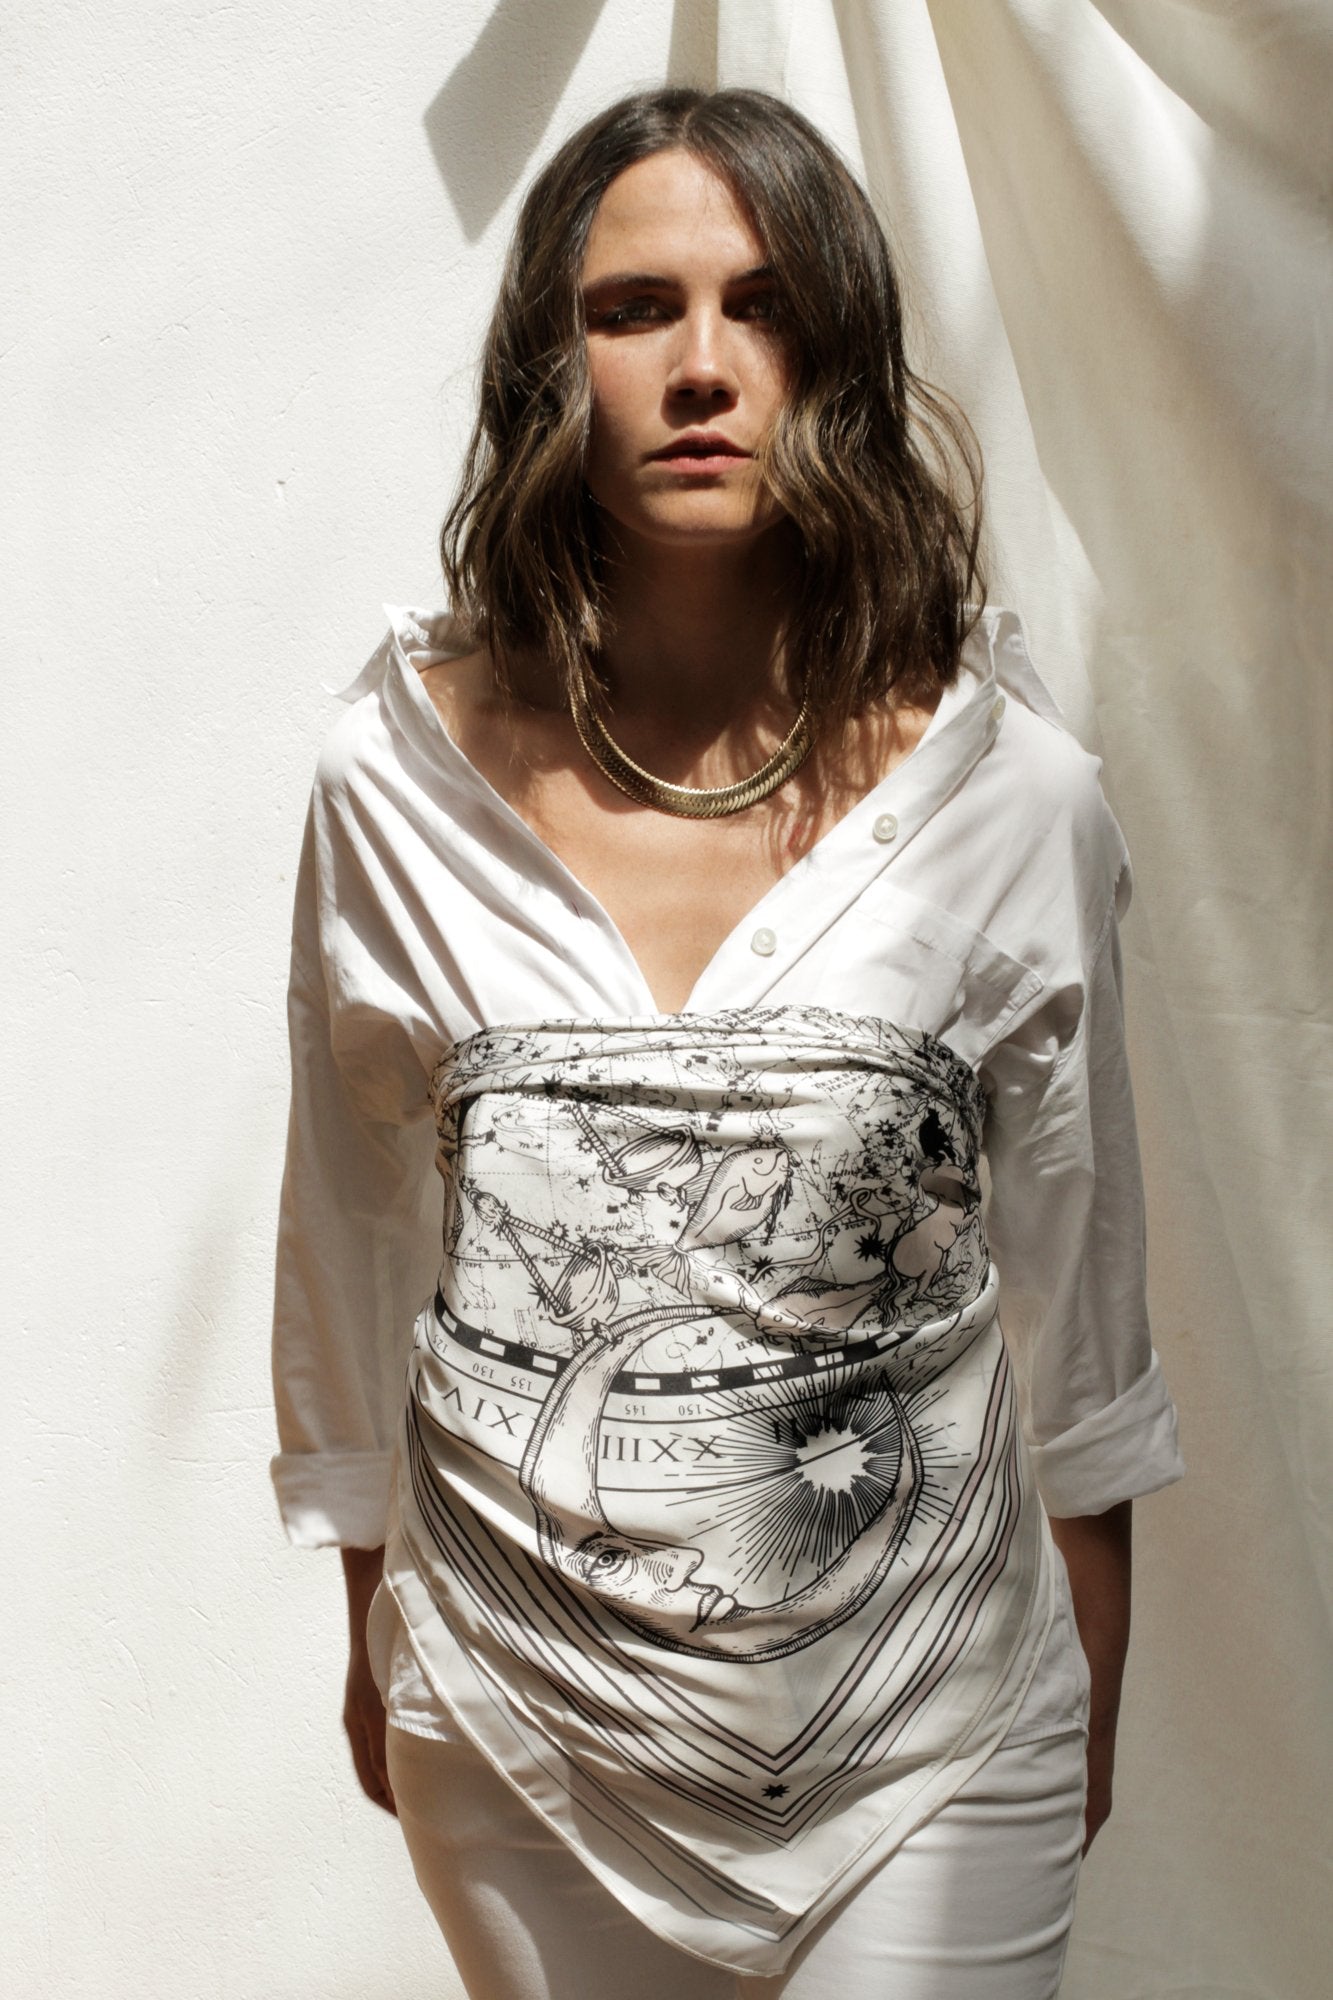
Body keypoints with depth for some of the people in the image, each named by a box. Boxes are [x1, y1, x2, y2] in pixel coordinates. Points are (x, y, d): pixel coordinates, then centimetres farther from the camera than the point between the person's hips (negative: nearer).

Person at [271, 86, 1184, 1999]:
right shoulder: (403, 776, -8)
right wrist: (373, 1631, 11)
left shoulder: (1016, 794, -10)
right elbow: (352, 1238, 3)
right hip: (524, 1734, 1)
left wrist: (1094, 1697, 9)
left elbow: (1074, 1271, 1)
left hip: (931, 1734, -1)